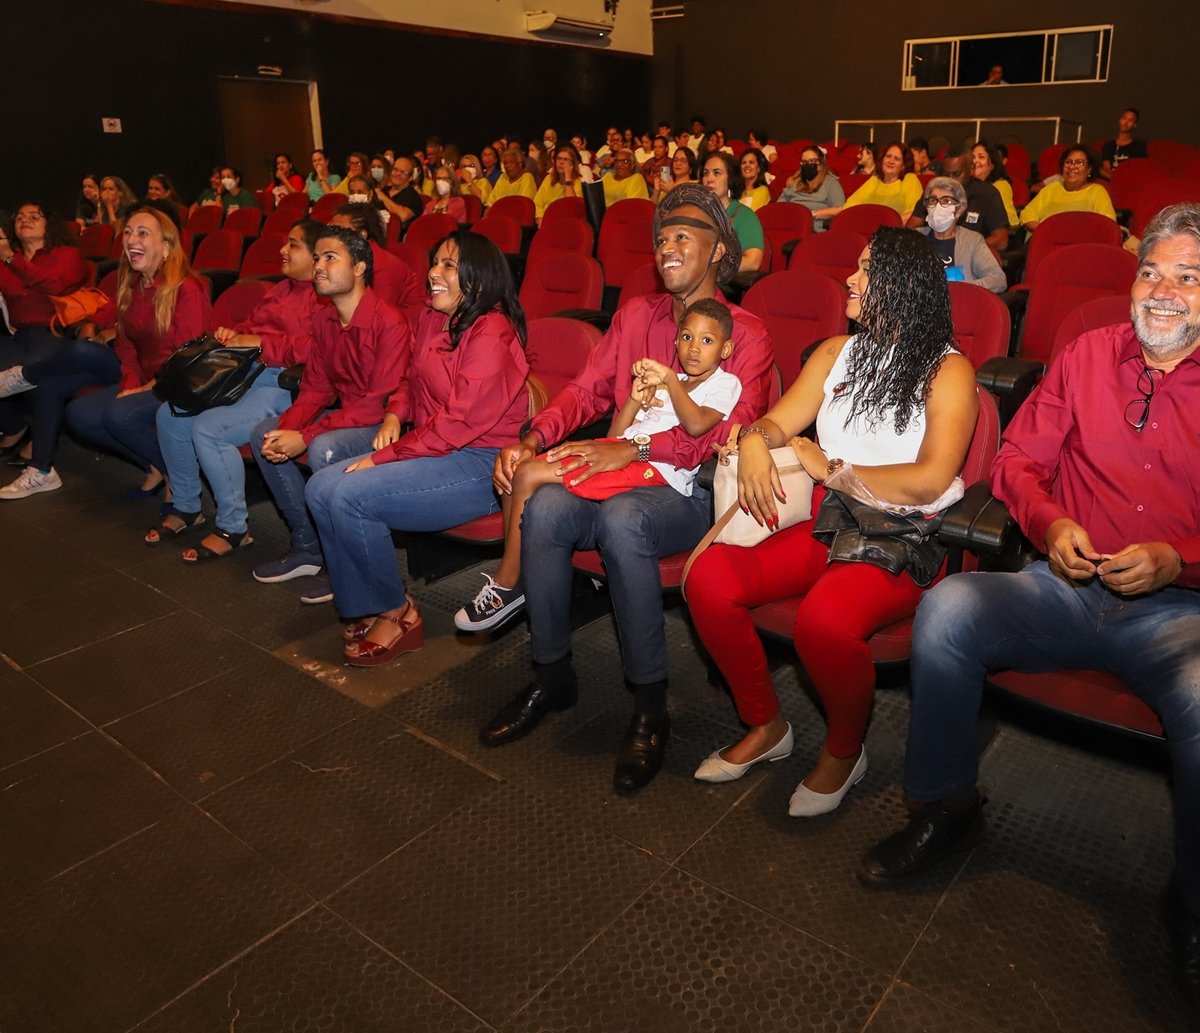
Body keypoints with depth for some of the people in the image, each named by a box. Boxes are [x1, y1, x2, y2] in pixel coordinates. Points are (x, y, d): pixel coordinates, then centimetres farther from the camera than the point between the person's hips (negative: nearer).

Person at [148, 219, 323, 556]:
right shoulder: (281, 289, 23)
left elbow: (313, 348, -25)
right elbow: (251, 325, 33)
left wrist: (259, 342, -19)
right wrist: (232, 333, 9)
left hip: (284, 386, -10)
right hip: (246, 374, 10)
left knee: (208, 428, -26)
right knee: (170, 414, 0)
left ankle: (232, 527, -10)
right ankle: (185, 507, 16)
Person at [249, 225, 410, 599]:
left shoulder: (389, 323, -21)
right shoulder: (324, 320, 6)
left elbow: (381, 403, -25)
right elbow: (316, 389, 9)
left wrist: (306, 437, -26)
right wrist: (286, 429, -12)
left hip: (385, 423, -9)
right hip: (345, 413, 9)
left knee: (323, 449, -33)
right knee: (263, 435, 0)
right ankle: (307, 546, 8)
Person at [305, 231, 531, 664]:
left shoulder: (492, 335, -16)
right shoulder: (432, 319, 11)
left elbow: (459, 423, -20)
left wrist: (385, 457, -17)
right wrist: (395, 413, 4)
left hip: (479, 465, -9)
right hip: (431, 448, 9)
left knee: (350, 496, -22)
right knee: (321, 488, -5)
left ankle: (397, 614, -2)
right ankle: (368, 607, 5)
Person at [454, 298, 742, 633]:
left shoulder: (725, 384, 6)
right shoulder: (662, 382, 27)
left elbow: (696, 424, -17)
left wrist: (670, 379, -10)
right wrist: (636, 398, 3)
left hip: (653, 468, -8)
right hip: (620, 454, 9)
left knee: (528, 475, -19)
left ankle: (507, 586, -8)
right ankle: (513, 572, -1)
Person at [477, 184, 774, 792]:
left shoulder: (745, 334, 2)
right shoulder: (635, 315, 18)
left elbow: (728, 435, -11)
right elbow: (588, 389, 12)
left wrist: (634, 450, -23)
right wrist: (533, 439, -8)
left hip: (691, 489, -4)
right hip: (621, 472, 4)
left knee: (621, 519, -37)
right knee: (544, 507, -27)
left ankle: (650, 707, -22)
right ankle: (551, 676, -8)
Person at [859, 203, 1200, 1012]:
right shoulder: (1088, 355, 10)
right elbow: (1018, 460, 12)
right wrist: (1050, 524, -8)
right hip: (1066, 589, 2)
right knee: (947, 608, -26)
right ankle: (946, 809, -4)